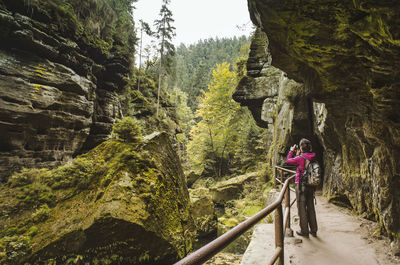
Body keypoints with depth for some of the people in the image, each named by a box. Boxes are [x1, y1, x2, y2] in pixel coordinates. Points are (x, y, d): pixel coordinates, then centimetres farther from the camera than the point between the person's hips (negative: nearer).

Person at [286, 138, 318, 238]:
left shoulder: (300, 158, -17)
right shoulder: (313, 158, 2)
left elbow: (288, 160, -1)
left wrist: (291, 151, 11)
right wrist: (298, 155, 20)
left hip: (301, 185, -7)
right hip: (311, 185, 7)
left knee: (302, 208, 3)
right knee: (311, 207, 15)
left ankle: (304, 231, 11)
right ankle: (313, 230, 25)